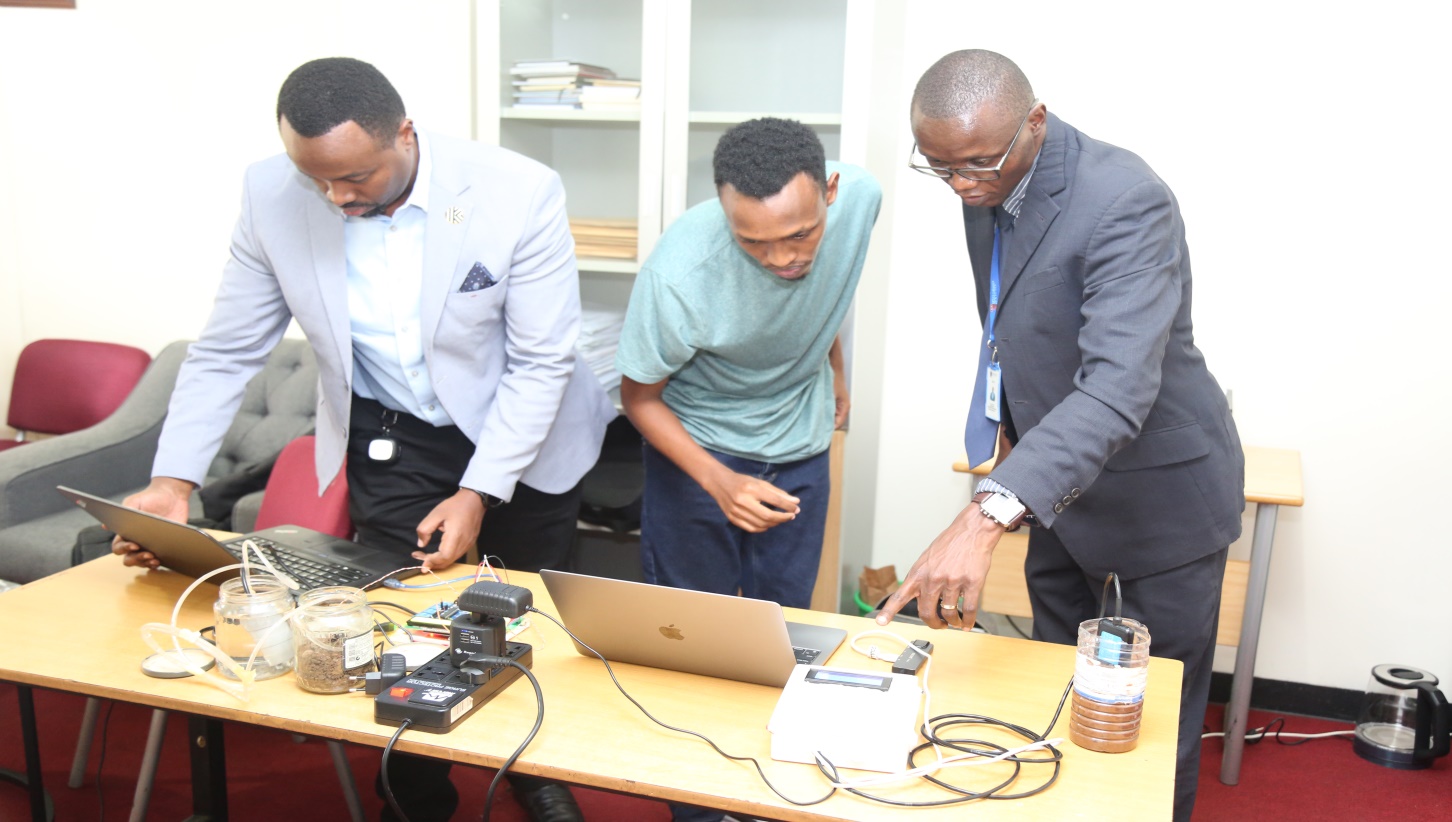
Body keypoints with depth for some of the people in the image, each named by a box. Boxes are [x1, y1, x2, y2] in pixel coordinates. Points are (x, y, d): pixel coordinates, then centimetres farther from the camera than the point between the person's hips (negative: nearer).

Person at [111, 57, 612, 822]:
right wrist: (172, 480, -15)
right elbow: (226, 352, -7)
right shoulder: (272, 196, -16)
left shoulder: (519, 192, -25)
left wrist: (477, 494, -23)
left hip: (522, 436, -1)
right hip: (391, 441, 2)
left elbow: (541, 362, -19)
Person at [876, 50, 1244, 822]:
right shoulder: (988, 184, -5)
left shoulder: (1125, 200, -31)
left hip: (1158, 487, -7)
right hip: (1053, 471, 8)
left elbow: (1119, 384, -44)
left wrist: (987, 515, -54)